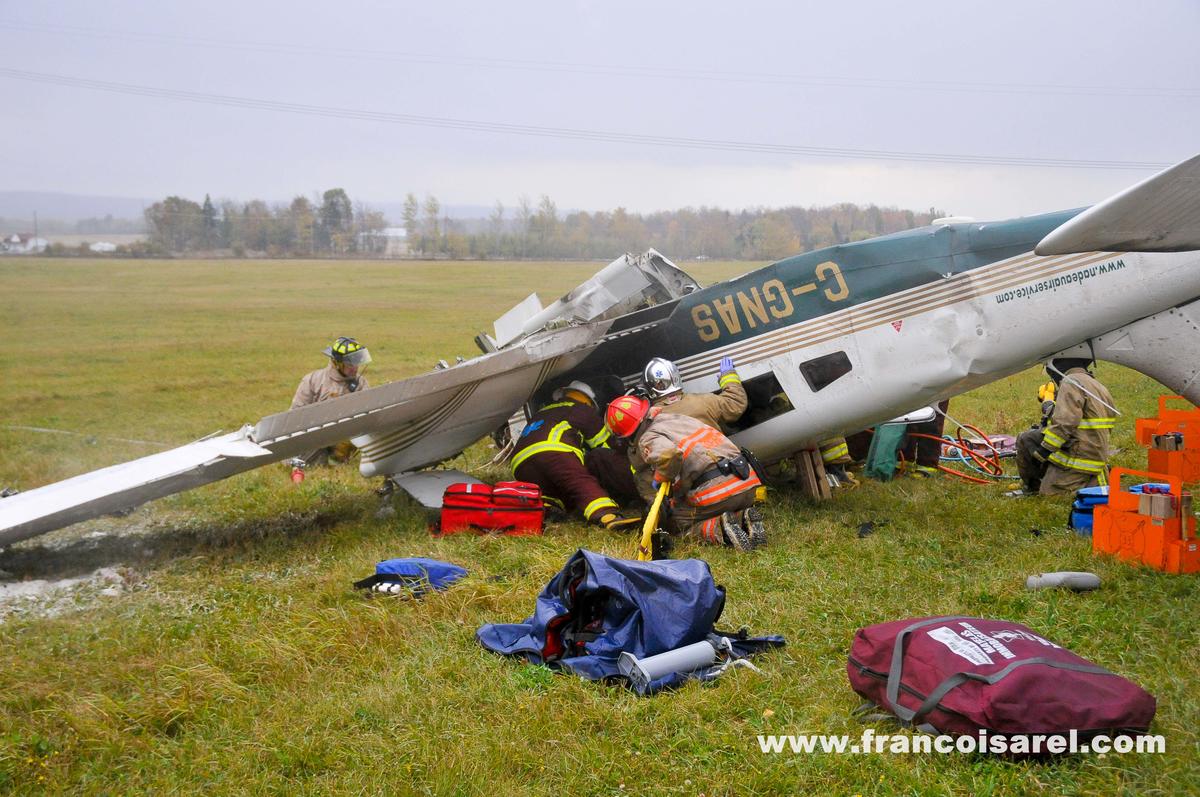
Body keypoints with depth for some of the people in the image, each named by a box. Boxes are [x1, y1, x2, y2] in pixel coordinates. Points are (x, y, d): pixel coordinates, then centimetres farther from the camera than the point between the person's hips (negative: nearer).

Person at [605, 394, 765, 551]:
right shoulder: (677, 417, 22)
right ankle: (745, 518, 3)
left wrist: (659, 478, -7)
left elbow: (669, 454, -28)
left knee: (677, 521, 17)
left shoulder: (647, 439, -5)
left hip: (714, 489, -7)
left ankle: (718, 529, -9)